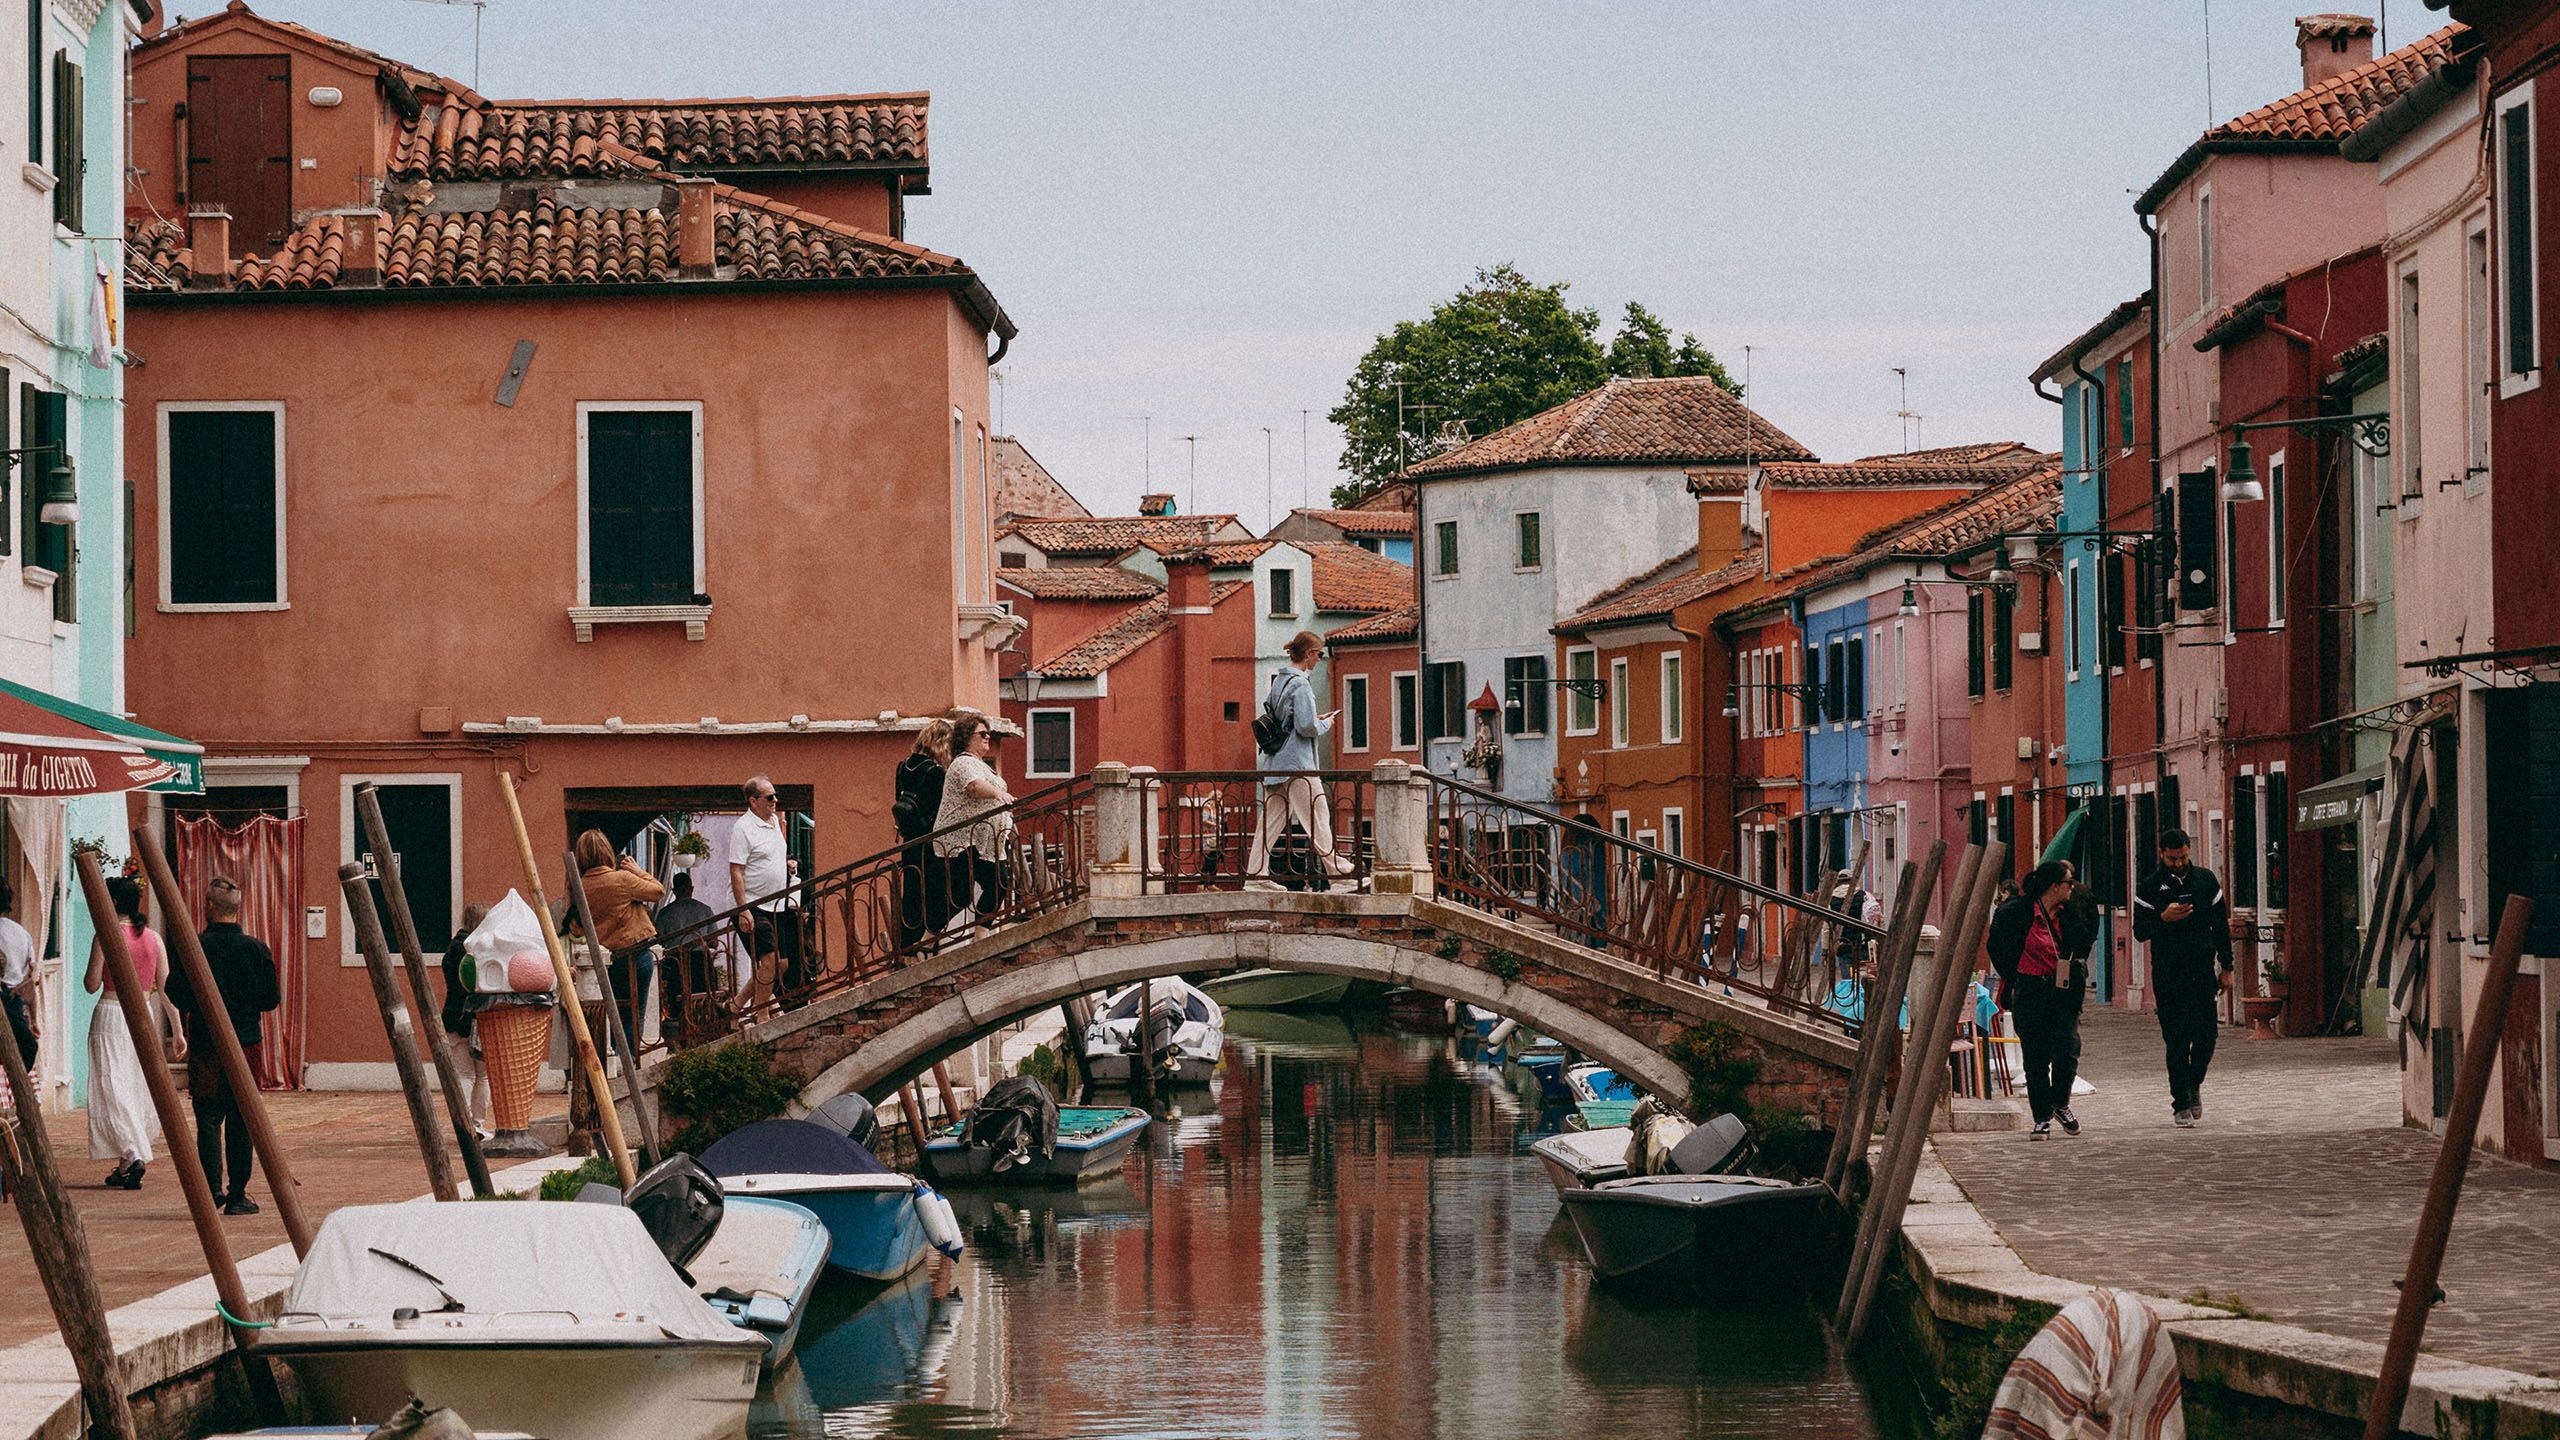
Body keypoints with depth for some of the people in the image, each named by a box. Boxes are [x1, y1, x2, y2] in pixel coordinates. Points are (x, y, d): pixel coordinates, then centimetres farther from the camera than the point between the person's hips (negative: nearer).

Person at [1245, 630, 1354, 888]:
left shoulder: (1278, 680, 13)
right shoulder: (1300, 684, -15)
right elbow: (1307, 727, -21)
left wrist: (1316, 720, 17)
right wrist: (1326, 724, 0)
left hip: (1275, 762, 9)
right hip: (1297, 762, -9)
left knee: (1273, 817, 7)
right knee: (1317, 814, 1)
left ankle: (1255, 873, 4)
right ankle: (1335, 867, 9)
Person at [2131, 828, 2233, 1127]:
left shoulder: (2205, 880, 8)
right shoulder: (2150, 888, 1)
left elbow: (2221, 925, 12)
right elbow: (2140, 931, -1)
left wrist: (2226, 968, 9)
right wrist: (2163, 918, -20)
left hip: (2202, 969, 2)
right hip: (2167, 974, -2)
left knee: (2206, 1035, -2)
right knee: (2177, 1041, -3)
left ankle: (2194, 1084, 25)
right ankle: (2181, 1104, 3)